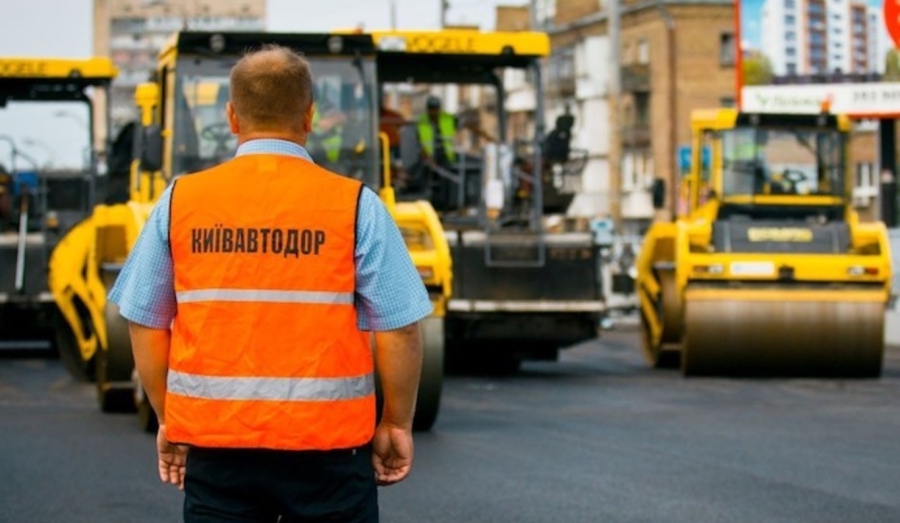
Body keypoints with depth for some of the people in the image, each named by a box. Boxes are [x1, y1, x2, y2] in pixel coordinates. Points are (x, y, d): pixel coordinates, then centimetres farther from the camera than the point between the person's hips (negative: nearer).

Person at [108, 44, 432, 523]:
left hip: (214, 443, 2)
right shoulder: (355, 205, -4)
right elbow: (399, 330, -5)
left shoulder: (180, 202, 2)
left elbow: (144, 324, 6)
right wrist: (397, 424, 8)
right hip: (327, 446, -2)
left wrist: (169, 420, 17)